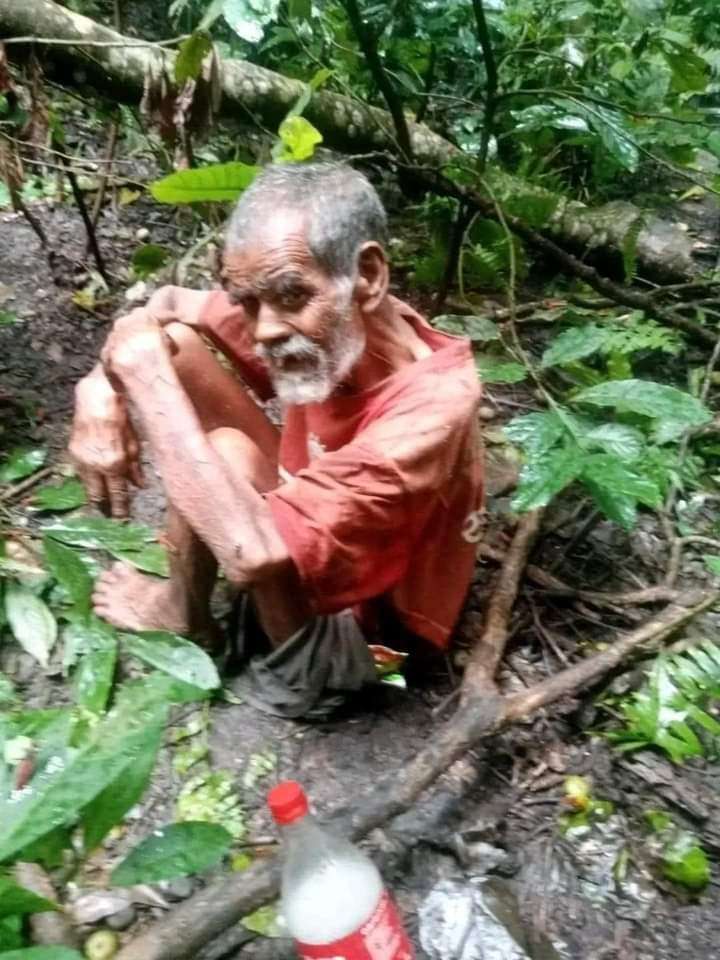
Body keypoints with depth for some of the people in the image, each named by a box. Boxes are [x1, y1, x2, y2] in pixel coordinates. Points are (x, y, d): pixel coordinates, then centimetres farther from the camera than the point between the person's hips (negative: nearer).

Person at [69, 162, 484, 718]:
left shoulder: (429, 410, -36)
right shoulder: (331, 325, -16)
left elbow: (254, 552, -46)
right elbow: (166, 306, -1)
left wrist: (144, 373, -36)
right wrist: (102, 385, -22)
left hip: (362, 619, -6)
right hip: (305, 518, 7)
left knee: (229, 456, -31)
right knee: (179, 346, -3)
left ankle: (187, 617, 4)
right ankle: (187, 598, 9)